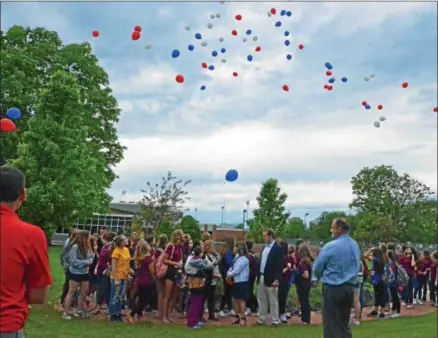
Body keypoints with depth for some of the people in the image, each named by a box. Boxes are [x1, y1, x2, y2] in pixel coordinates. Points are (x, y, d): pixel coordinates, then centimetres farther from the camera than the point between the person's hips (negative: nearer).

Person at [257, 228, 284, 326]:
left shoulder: (278, 248, -10)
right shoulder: (264, 247, 14)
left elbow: (280, 265, -15)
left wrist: (277, 279, -21)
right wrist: (259, 276, 12)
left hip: (271, 279, -8)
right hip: (262, 278, 8)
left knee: (273, 301, 1)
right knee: (261, 299, 12)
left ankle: (275, 320, 10)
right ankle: (261, 319, 21)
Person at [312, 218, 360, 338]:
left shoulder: (330, 246, -16)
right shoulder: (355, 246, 6)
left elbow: (317, 267, -6)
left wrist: (316, 277, 15)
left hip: (333, 288, -7)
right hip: (350, 287, 7)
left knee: (331, 324, 0)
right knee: (344, 323, 15)